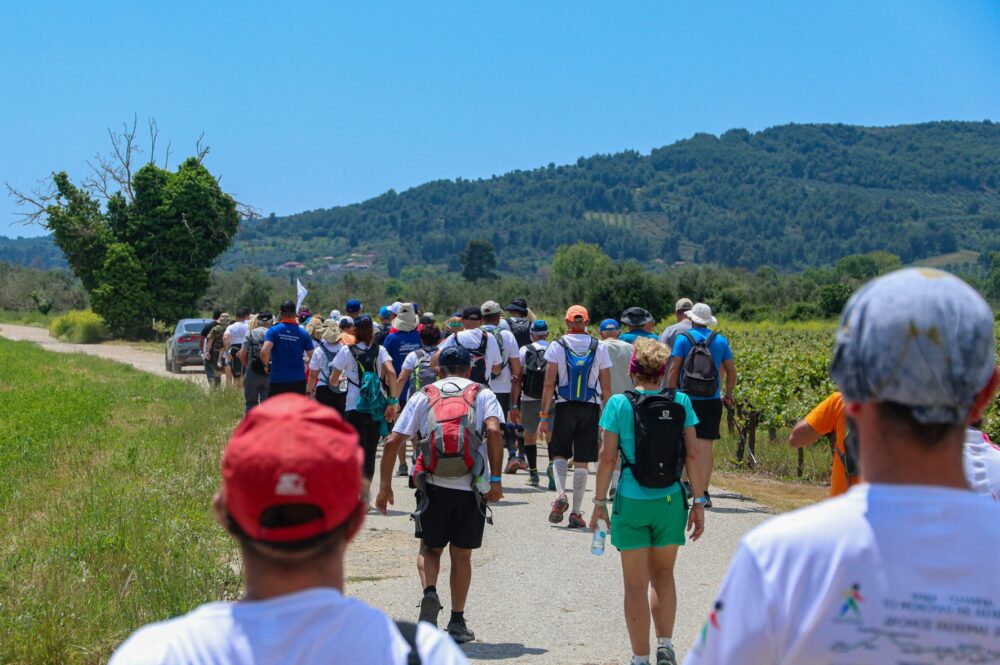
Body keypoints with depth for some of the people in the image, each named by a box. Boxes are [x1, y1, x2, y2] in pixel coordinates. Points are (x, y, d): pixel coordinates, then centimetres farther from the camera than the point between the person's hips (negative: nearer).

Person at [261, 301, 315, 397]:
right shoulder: (303, 333, -1)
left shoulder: (273, 331, -6)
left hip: (277, 379, -1)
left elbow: (264, 352, -19)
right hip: (298, 379, 1)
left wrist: (266, 365, 0)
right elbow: (313, 356, -2)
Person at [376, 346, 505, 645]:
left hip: (434, 485, 0)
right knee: (461, 554, 12)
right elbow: (494, 431, -11)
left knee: (430, 548, 17)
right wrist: (496, 480, -10)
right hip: (470, 487, 0)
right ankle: (457, 622, 14)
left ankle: (429, 593, -10)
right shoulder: (483, 394, 8)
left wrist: (385, 485, 12)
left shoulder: (423, 397, 12)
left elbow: (393, 442, 5)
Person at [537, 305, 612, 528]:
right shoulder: (599, 348, 3)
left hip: (564, 407, -1)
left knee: (559, 454, 13)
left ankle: (561, 495, -13)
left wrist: (544, 416, -3)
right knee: (582, 462, 6)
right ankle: (576, 513, 7)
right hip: (591, 409, 1)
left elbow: (549, 384, -6)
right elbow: (606, 388, 2)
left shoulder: (557, 346, -2)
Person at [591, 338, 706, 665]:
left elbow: (608, 457, -8)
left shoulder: (619, 403, -7)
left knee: (636, 585, 10)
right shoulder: (680, 402, -2)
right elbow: (692, 454, -2)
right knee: (663, 574, 22)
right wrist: (699, 502, 5)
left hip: (632, 503, -2)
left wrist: (600, 501, 2)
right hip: (670, 502, 2)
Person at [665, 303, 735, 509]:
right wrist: (728, 395, 20)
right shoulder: (720, 341, 6)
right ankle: (703, 492, -5)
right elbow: (731, 371, 9)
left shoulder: (684, 339, -1)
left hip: (688, 399, -1)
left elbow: (674, 370, -6)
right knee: (705, 445, -1)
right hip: (712, 401, 1)